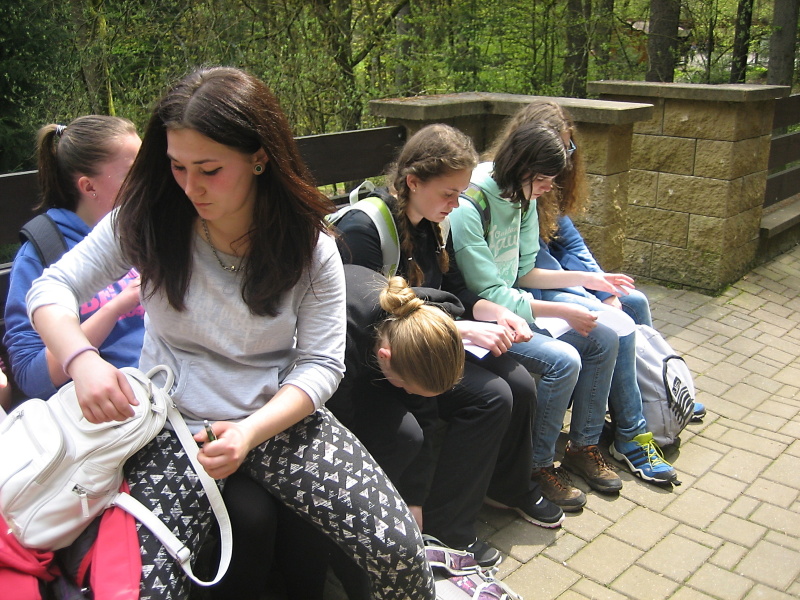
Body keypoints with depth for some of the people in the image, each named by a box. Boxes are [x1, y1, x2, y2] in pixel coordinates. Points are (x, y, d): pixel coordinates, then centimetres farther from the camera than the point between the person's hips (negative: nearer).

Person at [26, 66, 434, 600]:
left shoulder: (309, 247, -6)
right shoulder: (147, 222, -5)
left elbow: (321, 364, -7)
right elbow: (52, 288, 0)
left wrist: (251, 432, -24)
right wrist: (82, 360, -23)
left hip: (280, 417, 0)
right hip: (172, 422, 1)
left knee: (399, 548, -16)